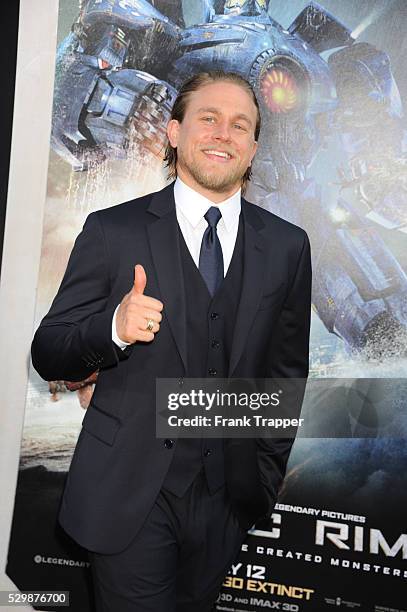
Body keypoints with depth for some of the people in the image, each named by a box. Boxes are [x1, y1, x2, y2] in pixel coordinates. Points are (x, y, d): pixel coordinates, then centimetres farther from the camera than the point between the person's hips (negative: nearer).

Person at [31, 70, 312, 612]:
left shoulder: (287, 246, 1)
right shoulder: (113, 230, -6)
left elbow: (288, 369, 8)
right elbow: (48, 355, -5)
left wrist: (267, 474, 9)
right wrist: (113, 327, -25)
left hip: (229, 493, 3)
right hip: (128, 491, -2)